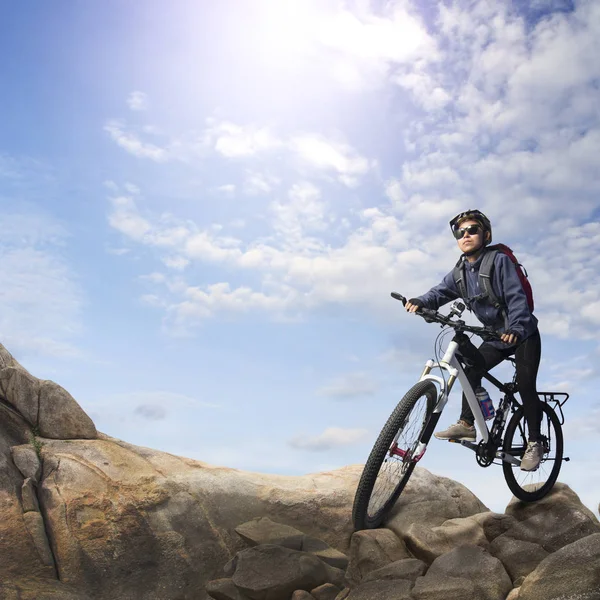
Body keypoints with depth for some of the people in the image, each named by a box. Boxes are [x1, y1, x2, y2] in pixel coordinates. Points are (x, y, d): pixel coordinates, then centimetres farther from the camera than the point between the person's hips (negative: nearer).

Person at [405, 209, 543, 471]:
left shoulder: (500, 260, -19)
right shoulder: (461, 271, -1)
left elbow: (517, 297, -26)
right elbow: (441, 291, -12)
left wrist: (515, 328, -41)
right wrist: (420, 301, -33)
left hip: (523, 333, -6)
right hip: (496, 335, 6)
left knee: (525, 385, -13)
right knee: (471, 371, -7)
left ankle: (534, 443, 0)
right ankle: (466, 424, 2)